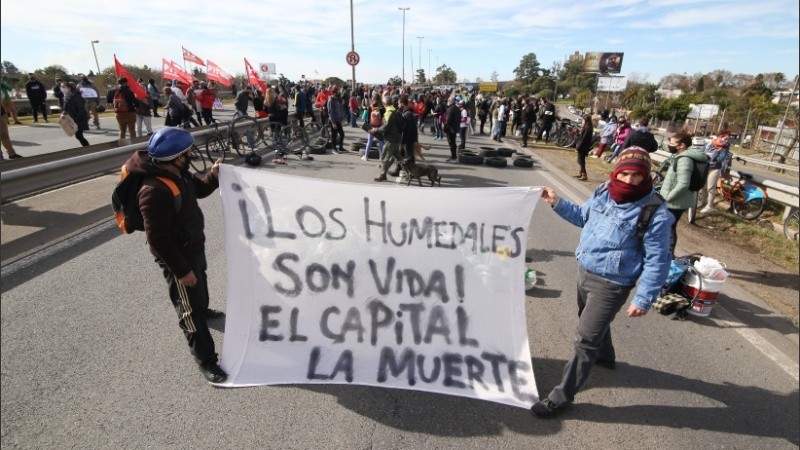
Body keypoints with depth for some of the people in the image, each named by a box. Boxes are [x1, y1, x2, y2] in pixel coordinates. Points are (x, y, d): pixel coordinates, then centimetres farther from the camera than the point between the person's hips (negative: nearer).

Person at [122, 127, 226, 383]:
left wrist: (214, 176, -5)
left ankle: (202, 310, 64)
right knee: (190, 309, 1)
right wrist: (181, 270, -24)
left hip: (194, 245, 9)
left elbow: (199, 189, 15)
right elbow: (158, 239, -30)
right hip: (177, 256, -9)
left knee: (201, 285, 34)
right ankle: (206, 360, 13)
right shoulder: (155, 191, -34)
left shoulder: (178, 173, -6)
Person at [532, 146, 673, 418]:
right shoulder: (603, 192, -2)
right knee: (593, 322, 30)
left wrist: (643, 298, -18)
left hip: (611, 284, -7)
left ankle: (561, 397, 11)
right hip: (585, 271, 8)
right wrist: (557, 203, 6)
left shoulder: (655, 213, -21)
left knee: (585, 341, -2)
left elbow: (656, 261, -16)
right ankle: (604, 356, 61)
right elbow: (583, 217, 16)